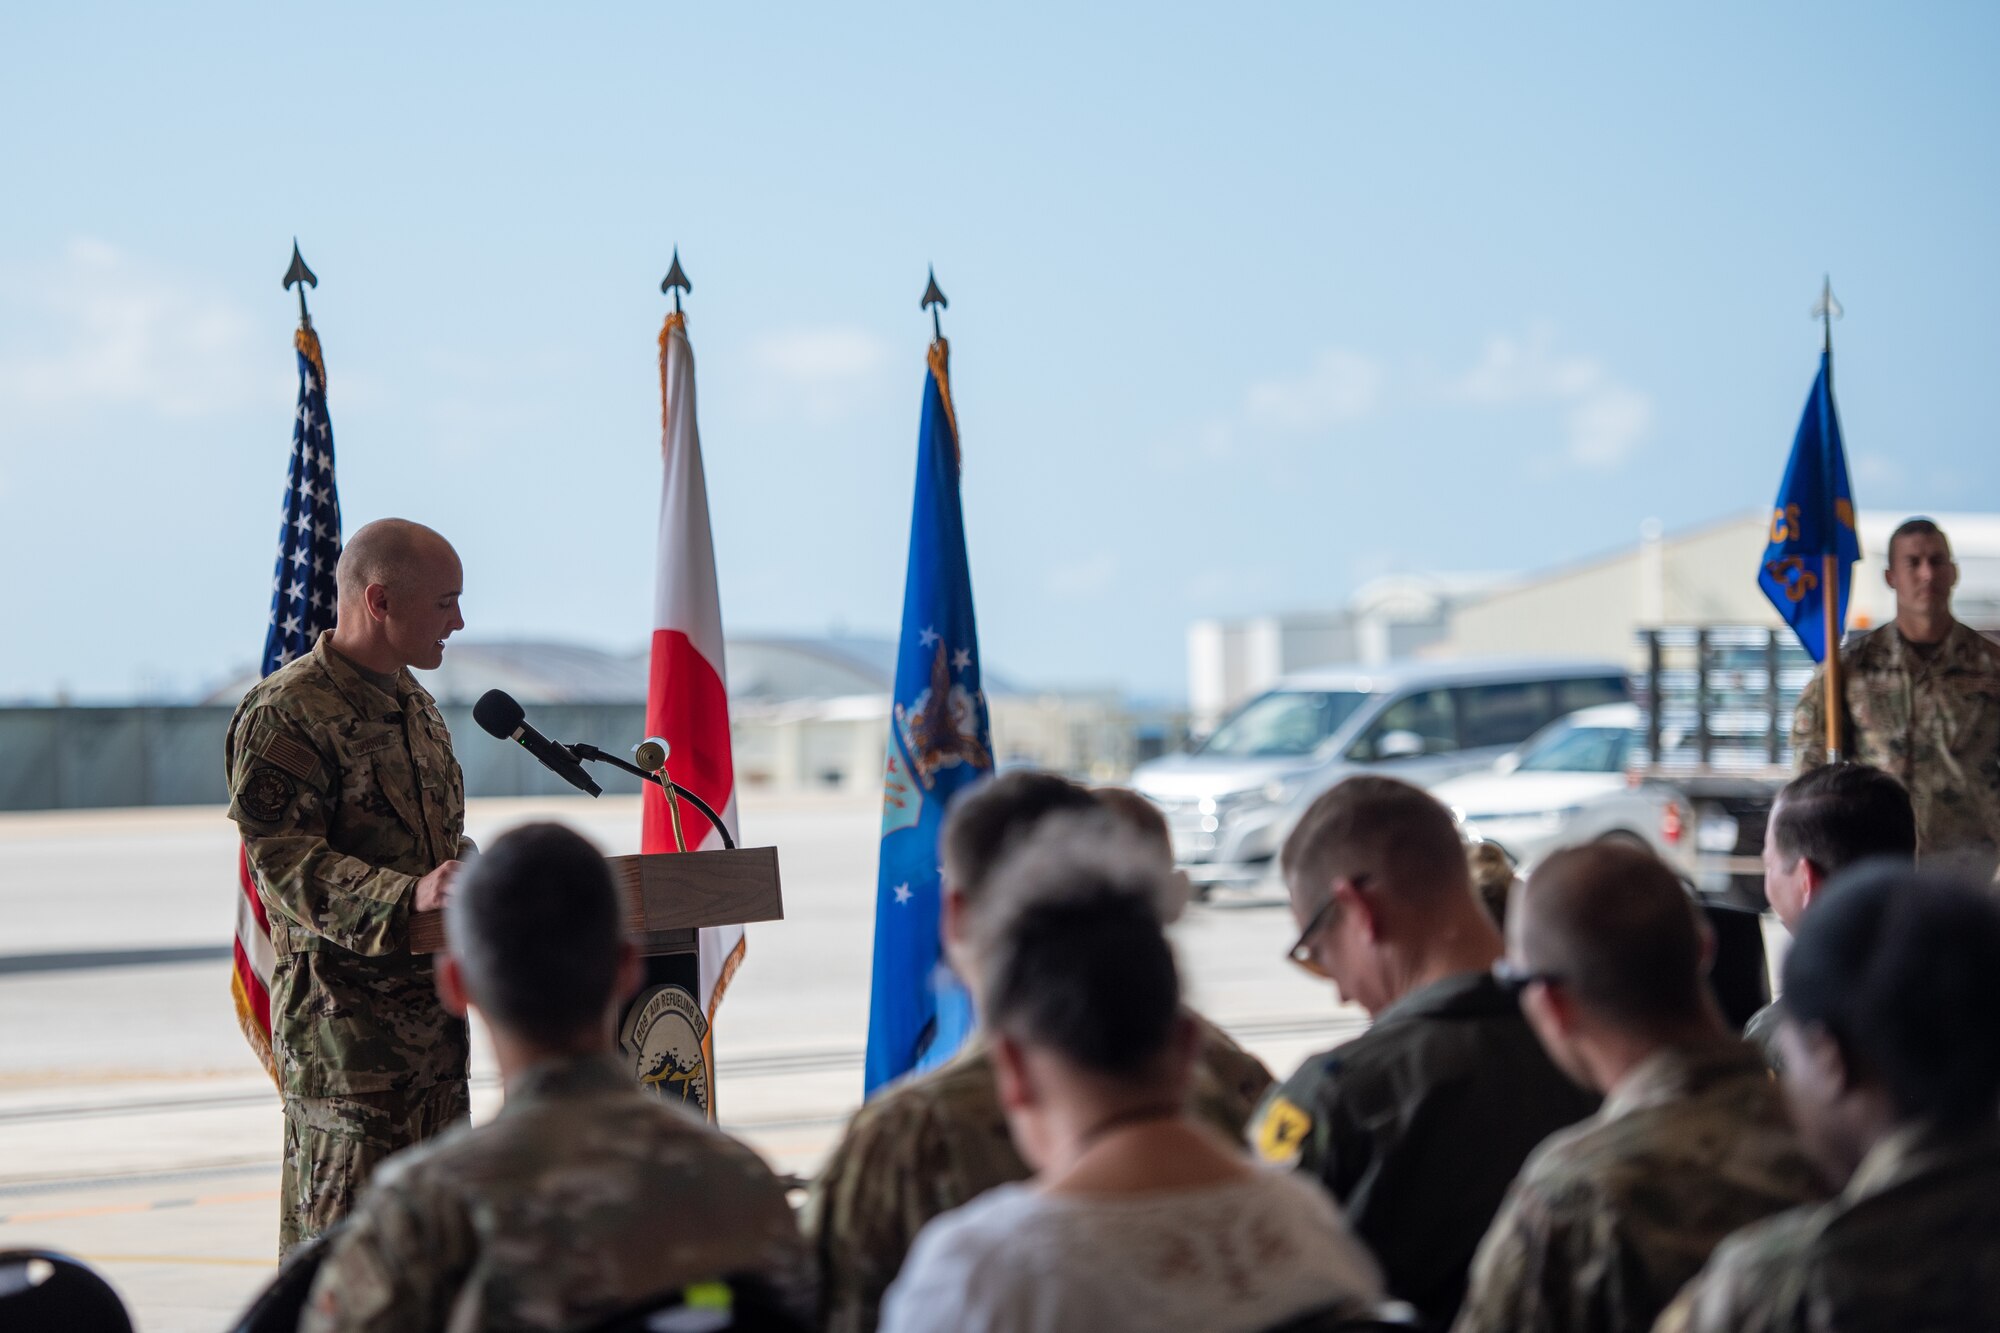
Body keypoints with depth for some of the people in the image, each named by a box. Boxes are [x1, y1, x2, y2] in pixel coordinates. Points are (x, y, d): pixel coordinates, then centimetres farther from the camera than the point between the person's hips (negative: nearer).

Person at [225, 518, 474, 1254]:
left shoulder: (413, 703, 17)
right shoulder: (285, 715, -12)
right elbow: (287, 866, -20)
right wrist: (408, 898, -33)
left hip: (432, 1005, 9)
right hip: (345, 1020, -9)